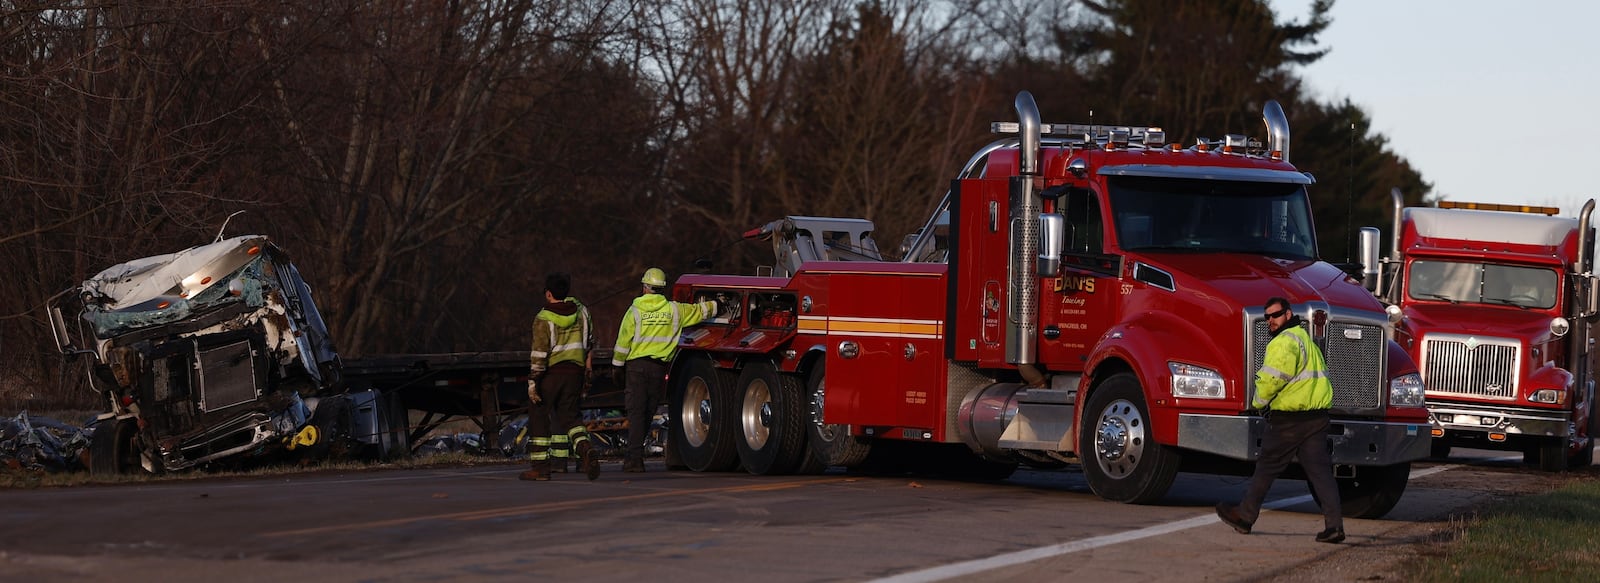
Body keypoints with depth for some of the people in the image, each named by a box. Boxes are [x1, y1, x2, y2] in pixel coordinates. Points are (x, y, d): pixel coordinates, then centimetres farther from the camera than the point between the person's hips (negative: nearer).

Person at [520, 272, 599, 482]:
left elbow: (539, 354, -17)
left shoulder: (544, 319, -14)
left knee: (539, 417, 6)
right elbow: (589, 337, 19)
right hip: (575, 371, 5)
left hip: (550, 373, -5)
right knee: (569, 416, 10)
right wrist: (588, 359, 33)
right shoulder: (580, 310, 4)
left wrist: (533, 381, -14)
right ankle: (585, 449, -19)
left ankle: (540, 466, 5)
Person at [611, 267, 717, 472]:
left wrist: (617, 365, 4)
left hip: (636, 365, -3)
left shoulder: (635, 311, -5)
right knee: (648, 413, 13)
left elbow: (623, 342, -4)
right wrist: (717, 304, 33)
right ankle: (633, 453, 21)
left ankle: (634, 458, -13)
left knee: (636, 412, -4)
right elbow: (701, 310, 15)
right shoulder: (673, 310, 3)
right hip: (659, 368, 3)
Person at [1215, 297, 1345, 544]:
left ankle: (1244, 515, 18)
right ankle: (1334, 525, -10)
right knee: (1319, 470, 1)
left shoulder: (1284, 342, -13)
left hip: (1289, 419, -8)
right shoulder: (1305, 339, 20)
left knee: (1267, 466, 6)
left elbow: (1272, 379, -21)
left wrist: (1259, 402, -2)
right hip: (1317, 416, 8)